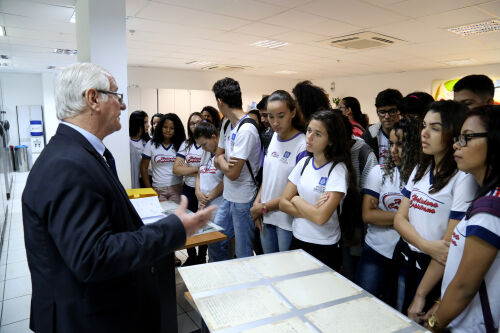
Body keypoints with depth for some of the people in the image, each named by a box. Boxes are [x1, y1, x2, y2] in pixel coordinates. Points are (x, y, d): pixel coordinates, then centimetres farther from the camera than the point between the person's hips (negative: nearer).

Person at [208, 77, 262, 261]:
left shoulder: (246, 129, -21)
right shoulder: (226, 124, 8)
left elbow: (233, 173, -21)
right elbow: (218, 158, 12)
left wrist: (222, 162, -1)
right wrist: (224, 161, -10)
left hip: (243, 201, -9)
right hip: (228, 197, 9)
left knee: (244, 254, 6)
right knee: (214, 243, 19)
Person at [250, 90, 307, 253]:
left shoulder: (303, 145, -18)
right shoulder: (272, 137, 3)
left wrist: (264, 207, -10)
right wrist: (257, 203, 0)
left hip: (287, 220, -6)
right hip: (266, 217, 6)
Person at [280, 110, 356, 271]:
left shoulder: (338, 170, -17)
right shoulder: (304, 163, 1)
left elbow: (321, 217, -26)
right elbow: (283, 203, -2)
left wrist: (296, 199, -11)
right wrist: (311, 211, -17)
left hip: (325, 248, -5)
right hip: (297, 240, 6)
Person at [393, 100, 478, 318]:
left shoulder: (463, 178, -18)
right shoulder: (420, 169, 5)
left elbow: (451, 243, -18)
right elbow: (399, 219, 1)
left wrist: (421, 295, -13)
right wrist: (426, 245, -19)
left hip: (435, 269, -6)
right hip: (404, 259, 6)